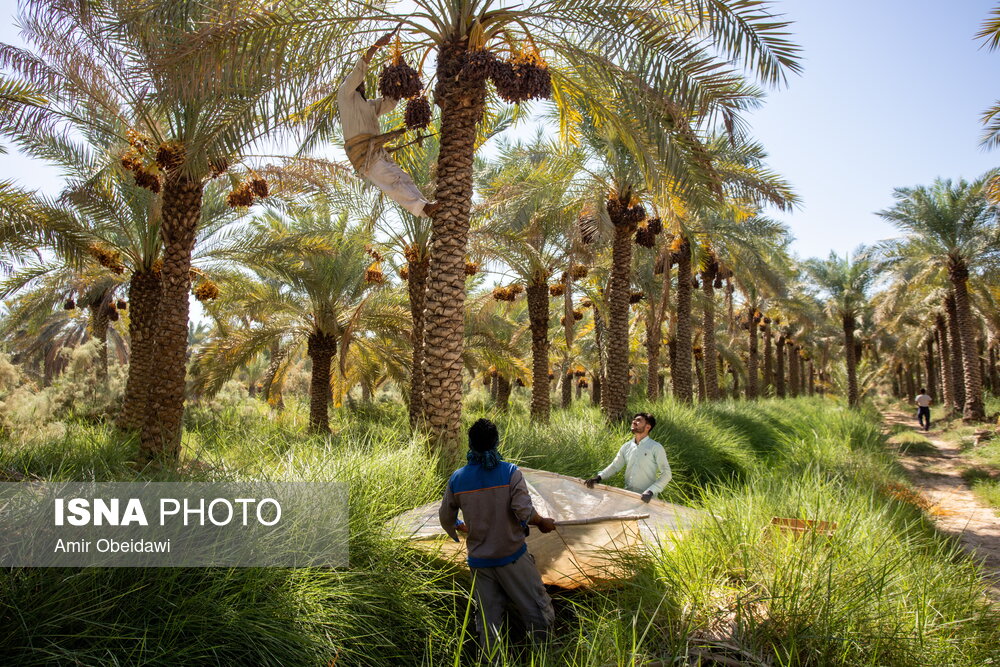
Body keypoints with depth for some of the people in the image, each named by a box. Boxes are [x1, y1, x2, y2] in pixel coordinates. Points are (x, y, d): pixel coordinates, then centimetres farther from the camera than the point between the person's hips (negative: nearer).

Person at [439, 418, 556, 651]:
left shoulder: (456, 479, -4)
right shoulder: (510, 472, -14)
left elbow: (446, 518, 6)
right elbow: (524, 511, -21)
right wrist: (543, 522, -1)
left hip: (479, 560, 3)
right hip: (512, 556, -3)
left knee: (487, 617, 16)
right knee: (537, 610, 13)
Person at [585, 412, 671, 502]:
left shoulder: (656, 448, -7)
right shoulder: (626, 447, 7)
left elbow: (666, 474, -8)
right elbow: (614, 466, 12)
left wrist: (651, 491, -19)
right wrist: (599, 477, -4)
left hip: (645, 499, -4)